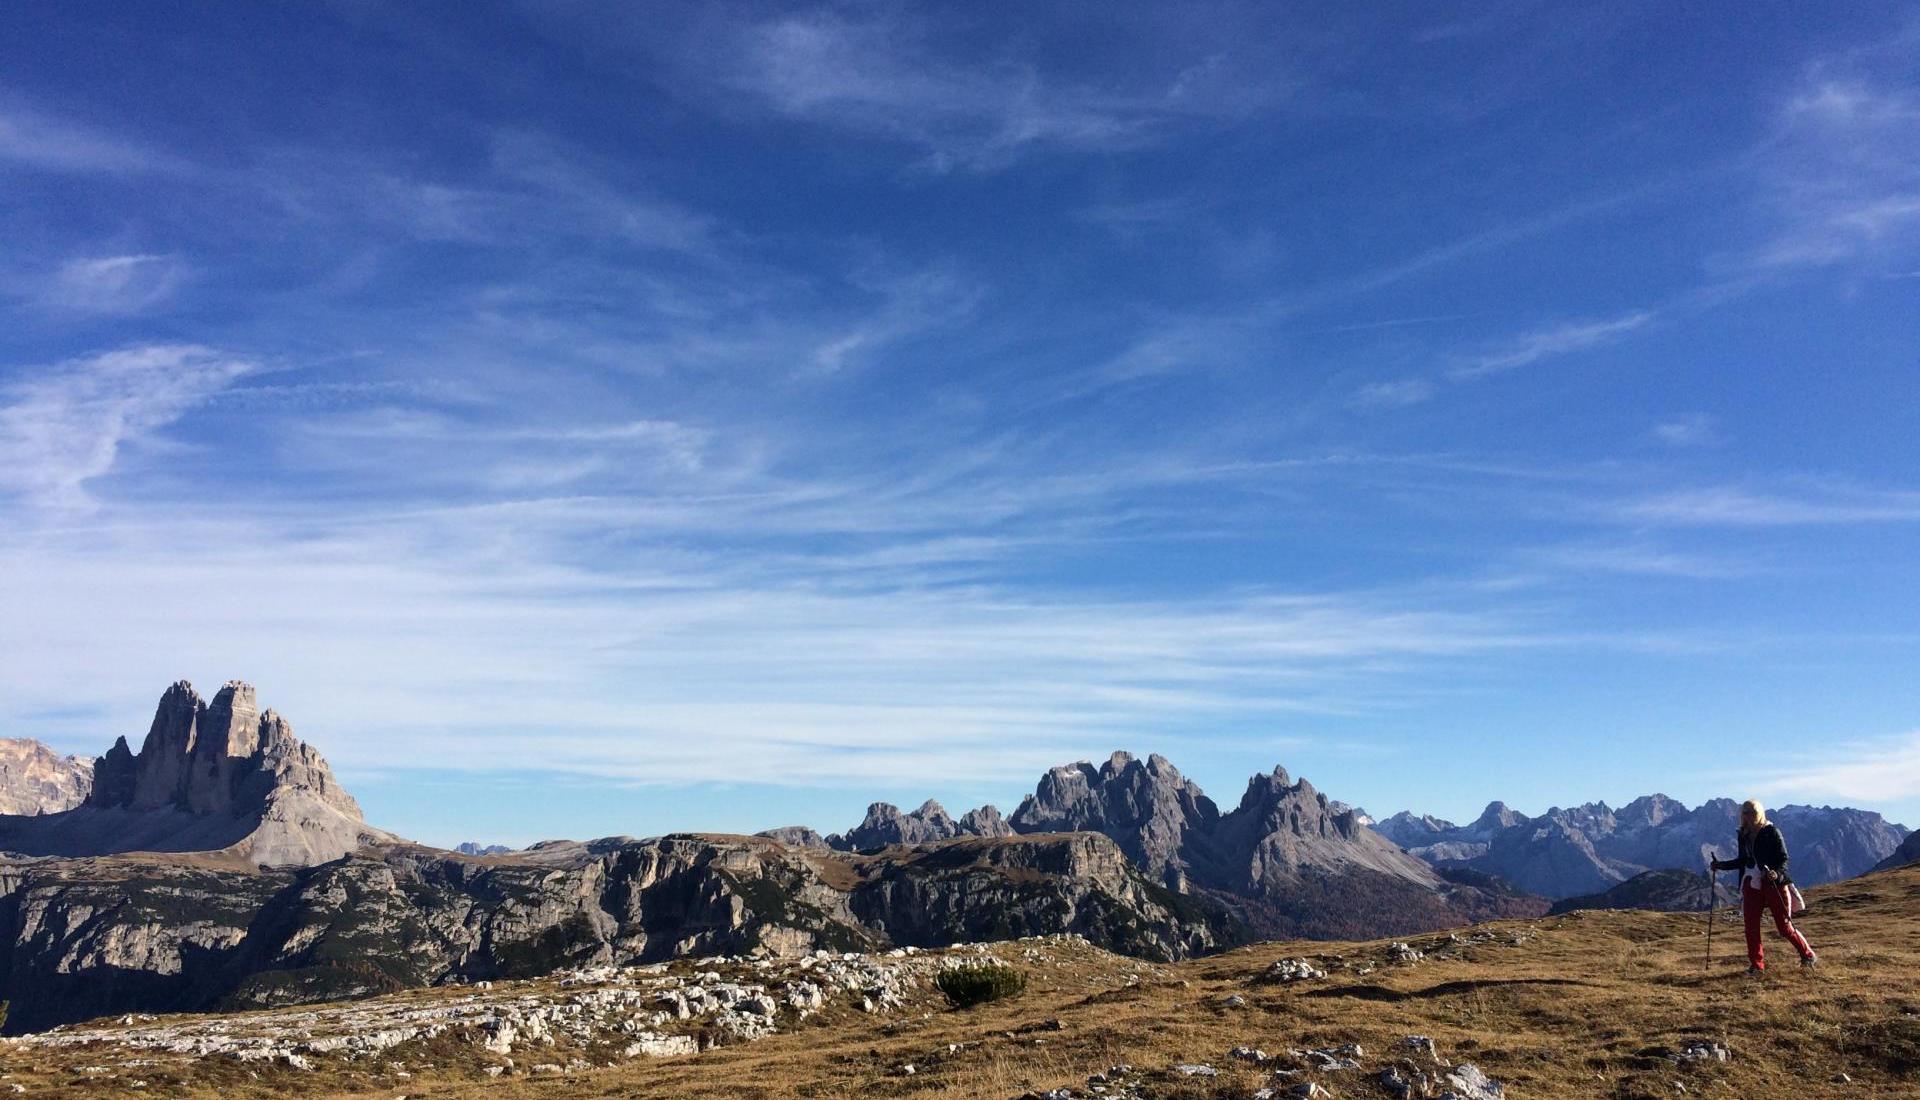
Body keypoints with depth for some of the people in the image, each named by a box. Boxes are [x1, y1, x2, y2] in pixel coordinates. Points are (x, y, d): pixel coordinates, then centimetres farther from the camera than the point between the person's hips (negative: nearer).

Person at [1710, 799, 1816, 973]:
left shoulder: (1772, 832, -8)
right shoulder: (1743, 835, 8)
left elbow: (1784, 858, -10)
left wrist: (1777, 873, -27)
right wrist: (1721, 865, 9)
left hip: (1774, 884, -5)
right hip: (1752, 885, 5)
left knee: (1784, 926, 0)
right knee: (1751, 926, 0)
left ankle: (1808, 955, 23)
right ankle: (1756, 964, 10)